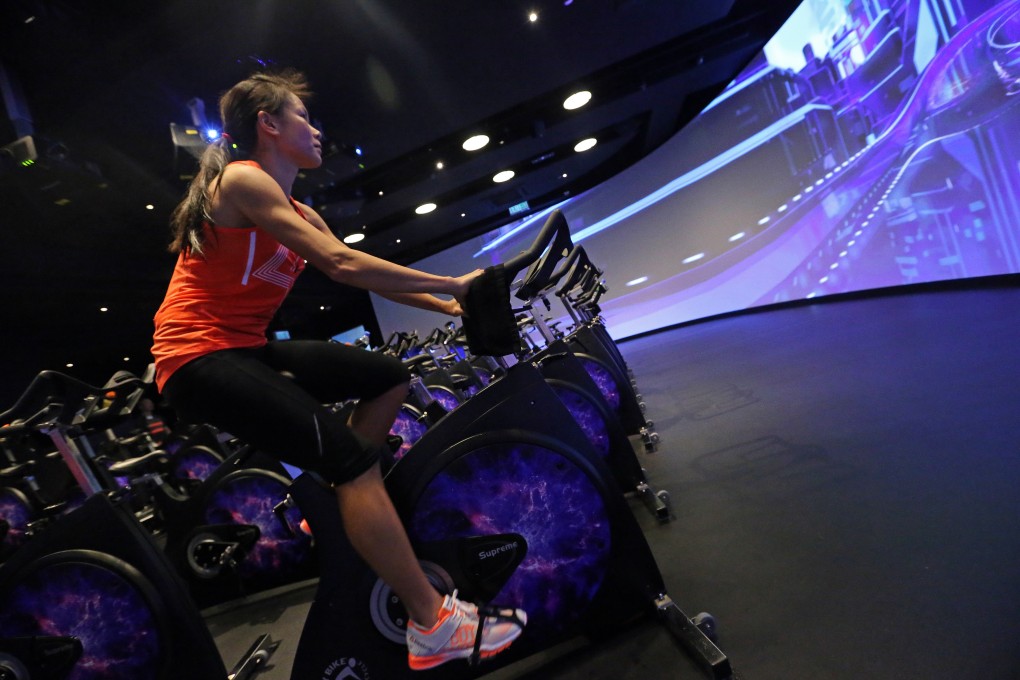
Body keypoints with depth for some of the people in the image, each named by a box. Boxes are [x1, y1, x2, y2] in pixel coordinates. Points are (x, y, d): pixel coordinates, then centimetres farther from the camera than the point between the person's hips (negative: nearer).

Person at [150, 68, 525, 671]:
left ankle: (336, 507, 8)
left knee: (390, 377, 6)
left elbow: (364, 274, 10)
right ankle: (434, 626, -17)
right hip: (199, 357, -9)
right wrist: (451, 284, -16)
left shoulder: (298, 211, 16)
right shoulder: (242, 179, -11)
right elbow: (343, 266, -22)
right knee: (350, 453, -24)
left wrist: (448, 306, 2)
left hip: (248, 350, 10)